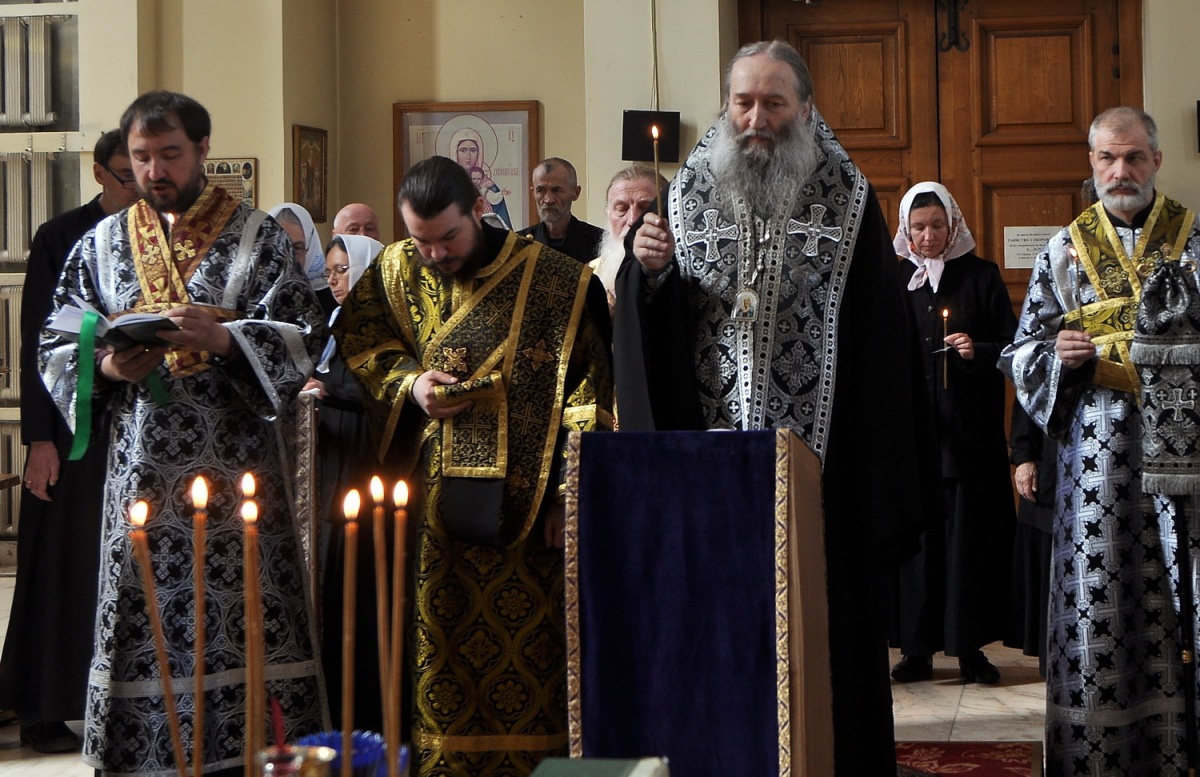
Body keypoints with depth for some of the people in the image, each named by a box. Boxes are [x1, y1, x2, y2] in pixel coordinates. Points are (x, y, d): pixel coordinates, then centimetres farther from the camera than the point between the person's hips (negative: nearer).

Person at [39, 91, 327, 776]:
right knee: (146, 619, 0)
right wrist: (108, 368, -11)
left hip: (237, 470, -2)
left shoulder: (259, 237, 5)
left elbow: (302, 337, -4)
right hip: (142, 473, 2)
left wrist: (221, 339, -20)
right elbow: (57, 348, 11)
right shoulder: (103, 244, 13)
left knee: (243, 621, -4)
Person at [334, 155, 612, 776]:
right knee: (439, 641, 5)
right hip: (434, 498, 3)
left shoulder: (552, 278, -5)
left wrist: (571, 493, -11)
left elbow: (588, 382, -5)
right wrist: (407, 383, -2)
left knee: (528, 639, -1)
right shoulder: (395, 271, 6)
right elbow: (356, 340, 19)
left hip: (521, 503, -3)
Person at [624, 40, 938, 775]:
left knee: (824, 617, 2)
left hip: (820, 457, -2)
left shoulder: (846, 197, 1)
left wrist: (885, 474, -8)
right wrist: (651, 271, -13)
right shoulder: (692, 192, 8)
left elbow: (879, 330, -2)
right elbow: (656, 328, 9)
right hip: (714, 458, 2)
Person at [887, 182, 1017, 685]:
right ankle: (917, 648, 6)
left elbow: (1011, 346, 3)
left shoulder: (982, 276, 5)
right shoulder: (893, 279, 8)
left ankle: (970, 647, 7)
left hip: (970, 431, -1)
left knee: (969, 534, -1)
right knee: (916, 535, 0)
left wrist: (977, 351, -17)